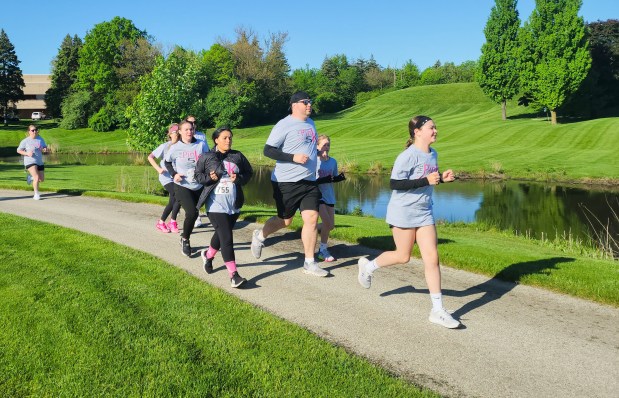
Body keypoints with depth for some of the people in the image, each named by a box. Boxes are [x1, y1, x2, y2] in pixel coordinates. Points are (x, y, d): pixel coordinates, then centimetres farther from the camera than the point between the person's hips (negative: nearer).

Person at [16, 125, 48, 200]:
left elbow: (45, 147, 15)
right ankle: (36, 194, -7)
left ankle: (31, 177, 42)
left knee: (42, 179, 11)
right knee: (36, 178, -20)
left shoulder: (40, 139, 5)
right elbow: (18, 150, -2)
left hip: (40, 162, 6)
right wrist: (27, 153, -18)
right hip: (30, 162, -6)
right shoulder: (25, 141, -7)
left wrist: (45, 149, -10)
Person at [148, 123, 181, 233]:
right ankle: (173, 222, -2)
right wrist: (158, 168, -15)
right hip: (166, 177, -4)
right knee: (178, 197, -19)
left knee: (173, 201, 7)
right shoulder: (165, 146, -8)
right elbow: (150, 157, -4)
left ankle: (161, 222, 26)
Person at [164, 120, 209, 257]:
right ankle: (185, 240, 5)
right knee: (192, 212, -18)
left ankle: (185, 238, 34)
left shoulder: (201, 145, -3)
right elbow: (167, 162, 11)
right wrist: (174, 174, -5)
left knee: (193, 214, 11)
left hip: (199, 186, 3)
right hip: (182, 186, -3)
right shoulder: (175, 147, -5)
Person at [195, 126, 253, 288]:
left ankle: (208, 255, 50)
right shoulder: (206, 157, -1)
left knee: (221, 234, 20)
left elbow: (249, 173, 9)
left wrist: (239, 178, -11)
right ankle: (233, 275, -12)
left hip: (234, 205, 4)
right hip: (216, 205, -4)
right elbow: (197, 175, 6)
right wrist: (210, 178, -14)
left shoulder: (238, 156, 5)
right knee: (226, 238, -12)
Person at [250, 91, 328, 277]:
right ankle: (259, 236, 37)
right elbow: (268, 150, -15)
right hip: (286, 182, -6)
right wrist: (293, 157, -22)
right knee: (285, 220, 7)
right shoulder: (284, 125, -11)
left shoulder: (310, 123, 13)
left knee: (311, 218, -5)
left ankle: (309, 263, 3)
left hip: (309, 181, 6)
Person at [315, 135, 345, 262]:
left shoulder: (333, 161, 5)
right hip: (318, 195, -6)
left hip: (329, 196, 6)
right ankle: (323, 250, 4)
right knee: (327, 222, -15)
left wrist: (339, 178, -8)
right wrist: (323, 180, -26)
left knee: (331, 225, 7)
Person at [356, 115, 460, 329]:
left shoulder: (433, 154, 8)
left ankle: (437, 310, 4)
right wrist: (427, 180, -26)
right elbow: (395, 183, -23)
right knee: (403, 256, 6)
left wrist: (442, 178, 0)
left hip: (424, 213, 7)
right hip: (403, 213, -7)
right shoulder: (408, 156, -18)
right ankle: (368, 266, 36)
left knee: (432, 258, -1)